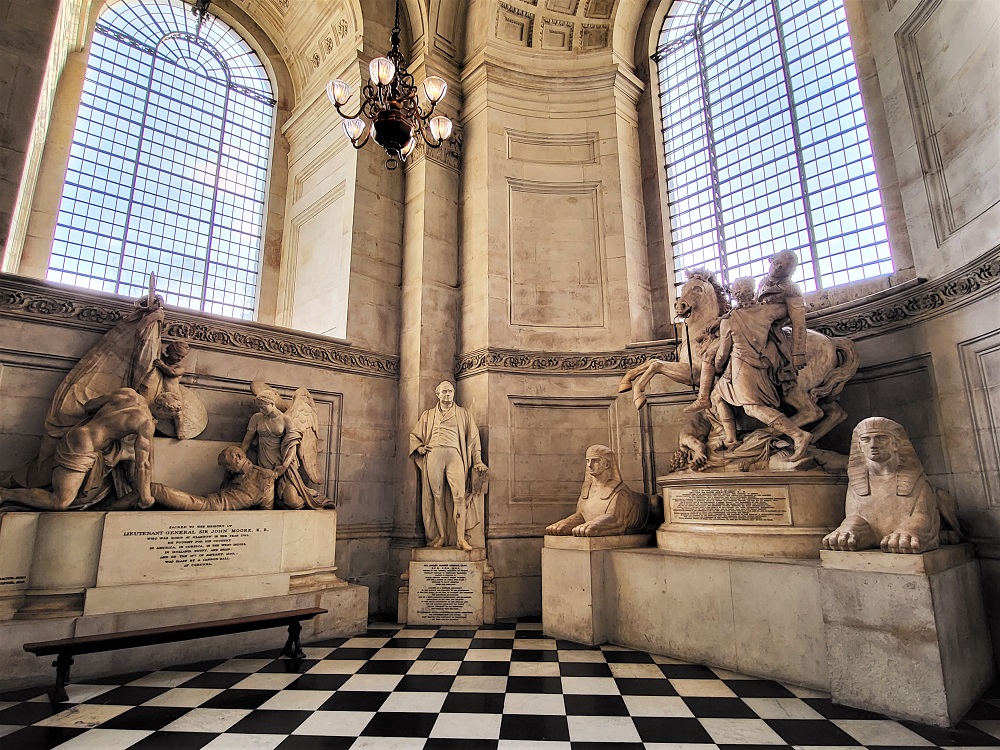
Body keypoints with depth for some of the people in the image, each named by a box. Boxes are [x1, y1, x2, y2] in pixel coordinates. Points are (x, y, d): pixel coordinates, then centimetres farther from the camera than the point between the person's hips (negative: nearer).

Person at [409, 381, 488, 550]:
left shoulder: (463, 414, 20)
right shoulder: (428, 415, 23)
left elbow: (473, 437, 15)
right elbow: (413, 435, 28)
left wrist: (478, 461, 7)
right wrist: (419, 447, 6)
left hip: (454, 455, -1)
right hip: (433, 455, 2)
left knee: (460, 495, -15)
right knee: (437, 497, -3)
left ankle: (461, 538, -15)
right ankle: (441, 536, 4)